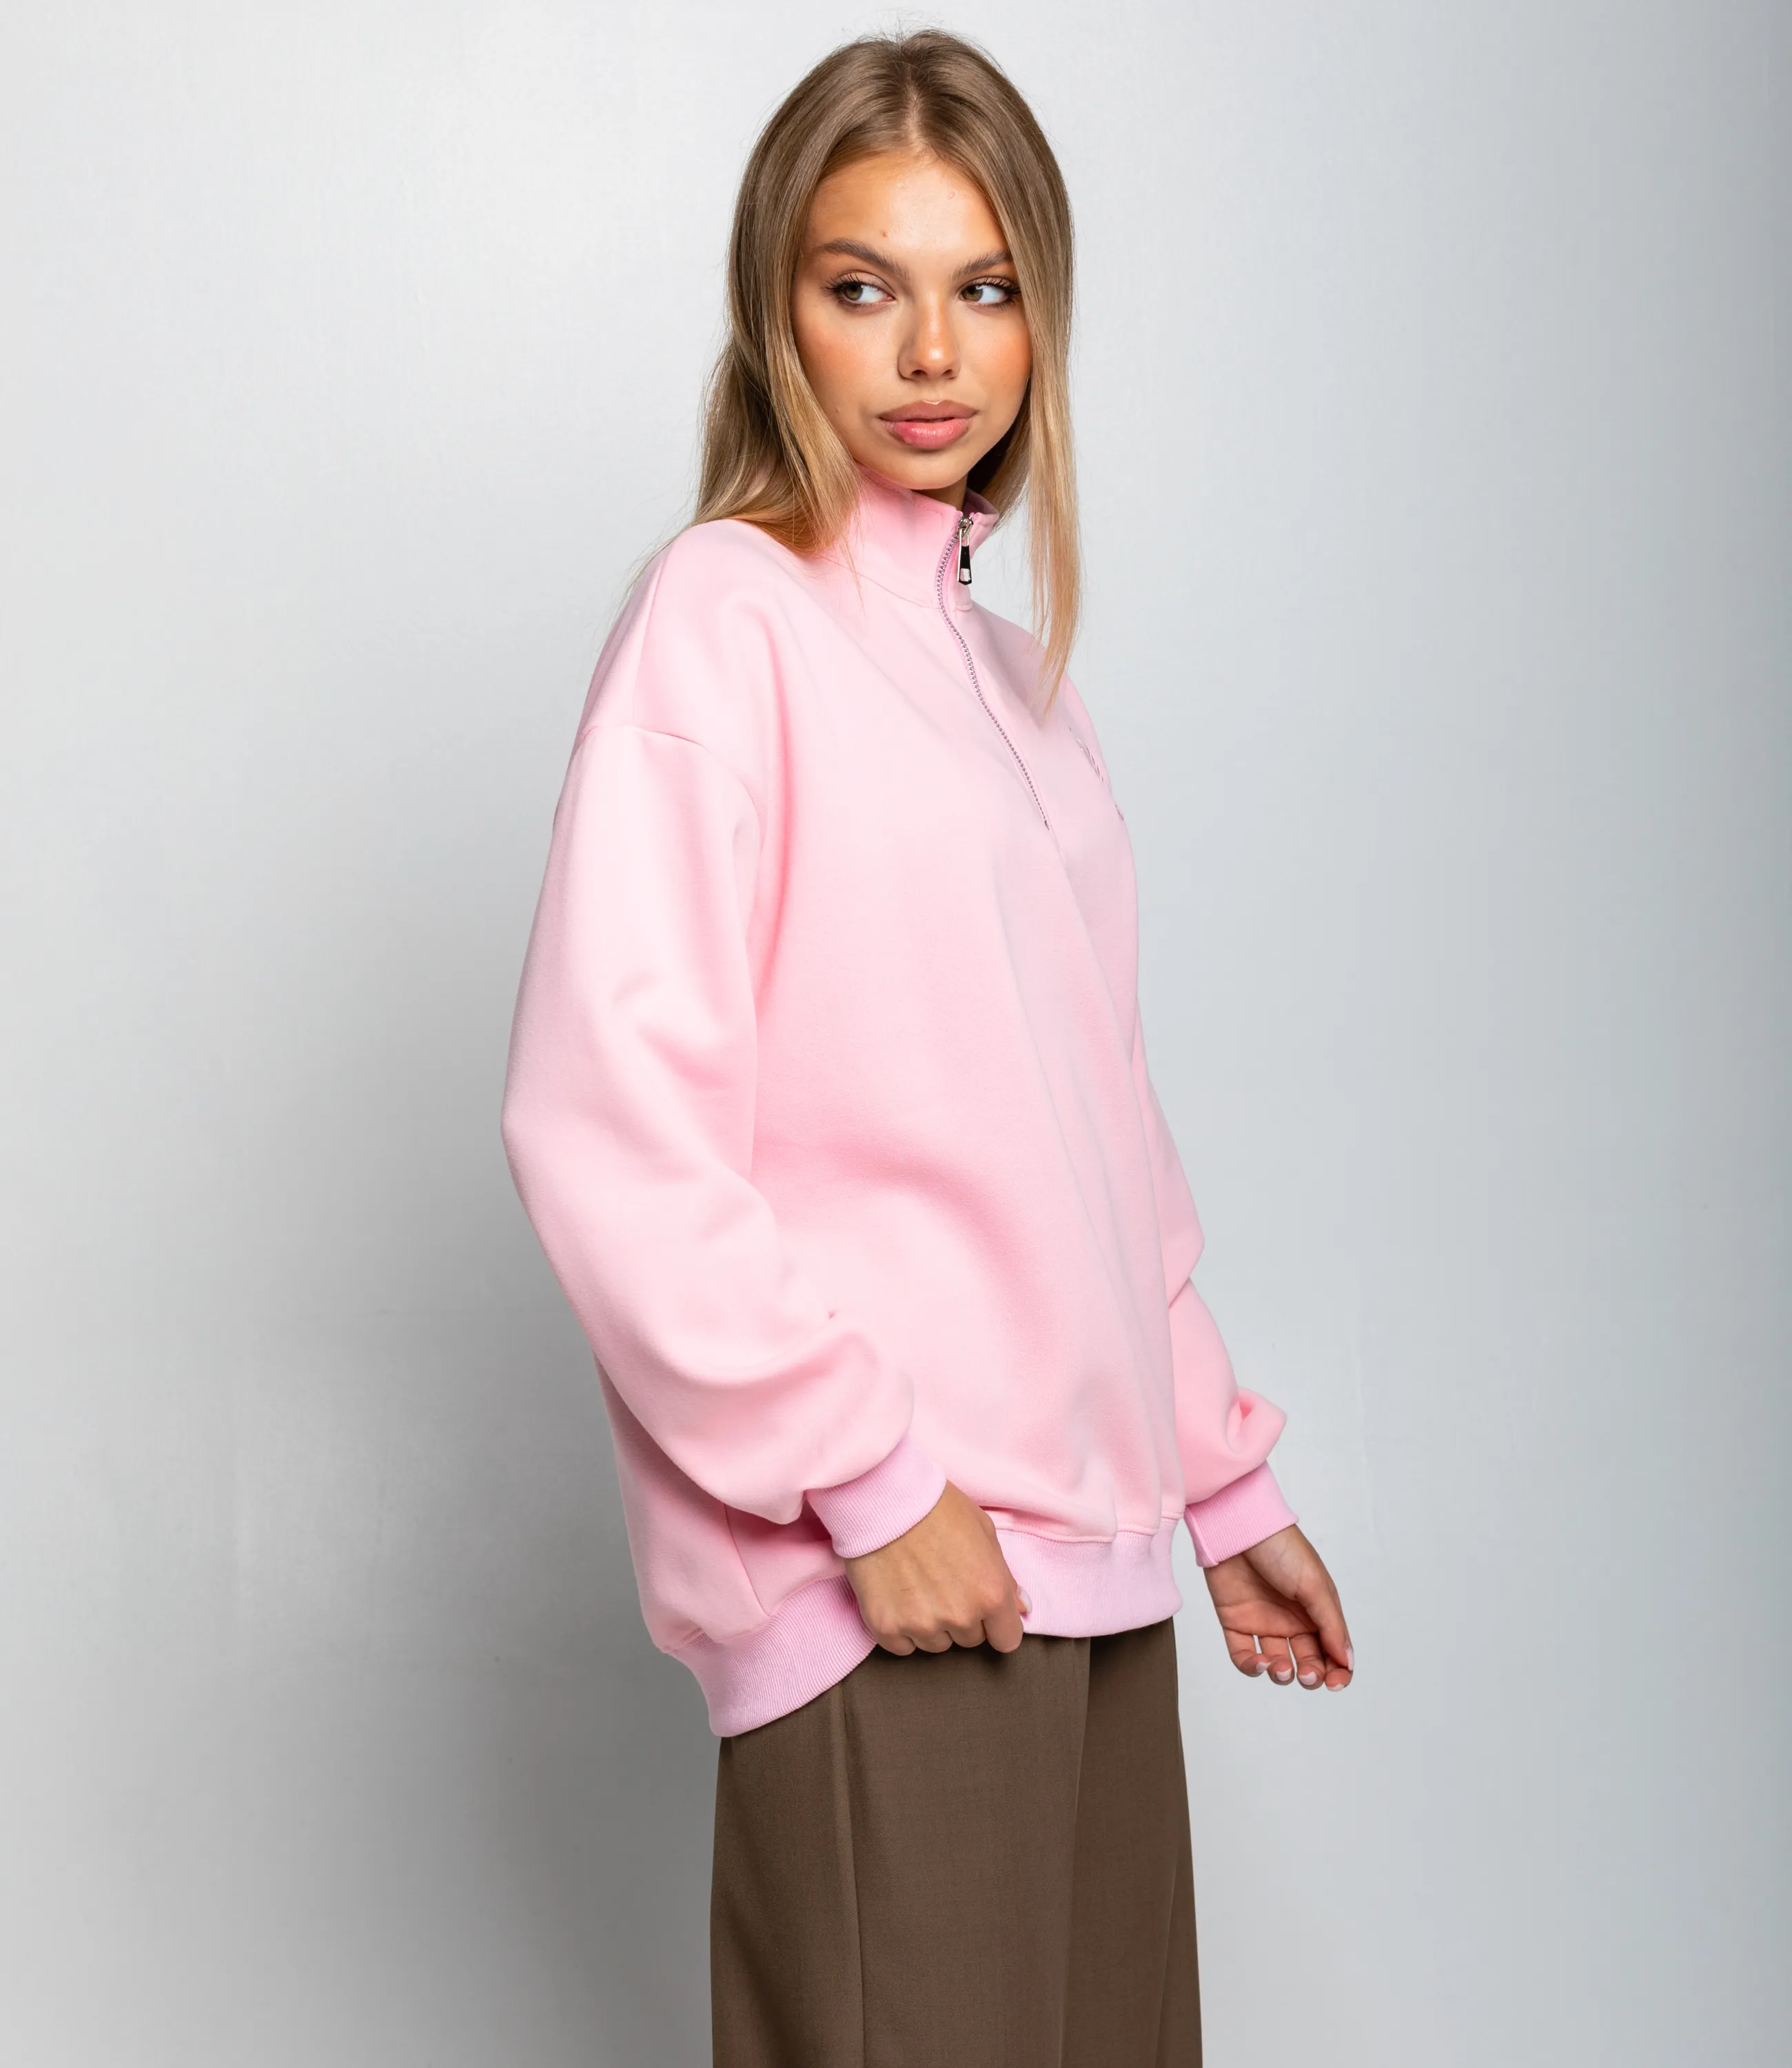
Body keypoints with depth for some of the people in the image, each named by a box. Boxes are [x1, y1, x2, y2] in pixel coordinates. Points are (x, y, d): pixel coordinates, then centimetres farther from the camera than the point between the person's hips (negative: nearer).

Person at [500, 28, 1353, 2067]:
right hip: (884, 1580, -7)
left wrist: (1223, 1479, 19)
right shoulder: (722, 619, -7)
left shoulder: (1012, 669, 16)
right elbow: (606, 1119, -15)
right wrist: (866, 1476, -16)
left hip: (1087, 1549, 7)